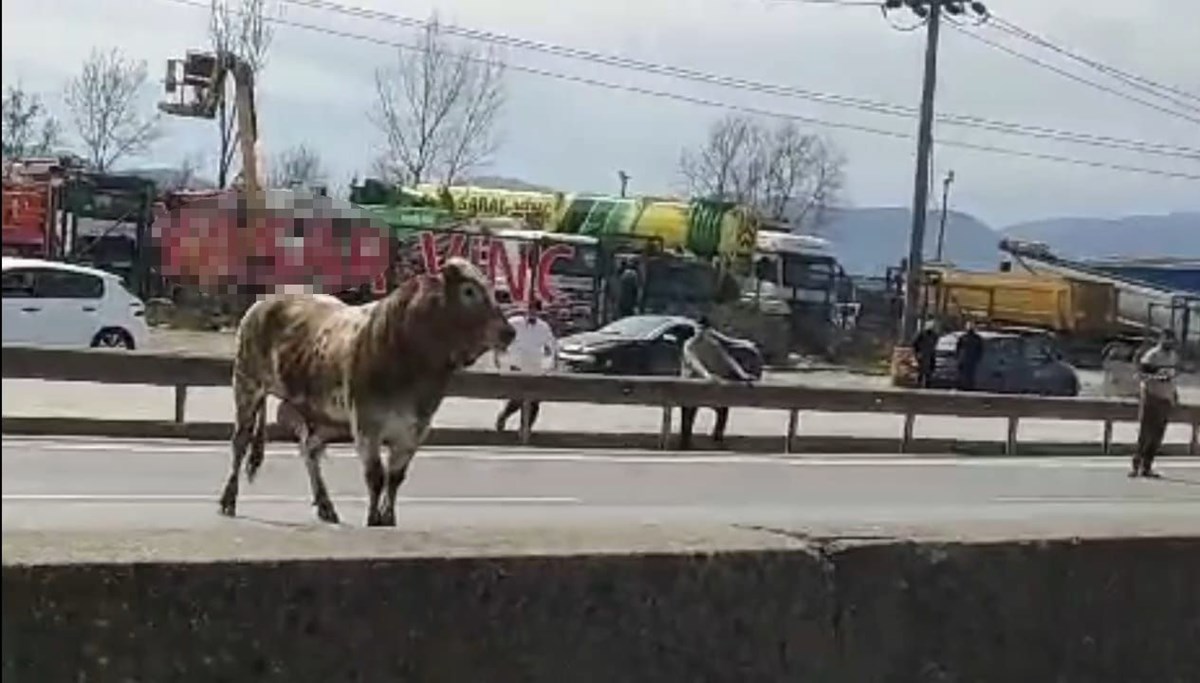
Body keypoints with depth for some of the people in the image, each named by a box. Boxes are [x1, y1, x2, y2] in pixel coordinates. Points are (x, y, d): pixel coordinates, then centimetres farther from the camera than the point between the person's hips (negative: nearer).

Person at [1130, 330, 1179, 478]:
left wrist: (1174, 391, 17)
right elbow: (1140, 373, -13)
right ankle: (1136, 465, -4)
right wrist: (1156, 377, -28)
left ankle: (1147, 467, 9)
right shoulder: (1151, 355, -10)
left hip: (1166, 399, 7)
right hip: (1151, 397, -7)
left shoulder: (1173, 356, 13)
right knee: (1145, 432, -8)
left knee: (1157, 435, 5)